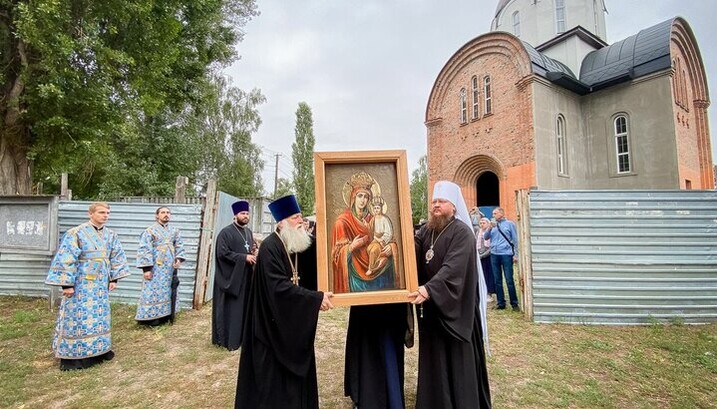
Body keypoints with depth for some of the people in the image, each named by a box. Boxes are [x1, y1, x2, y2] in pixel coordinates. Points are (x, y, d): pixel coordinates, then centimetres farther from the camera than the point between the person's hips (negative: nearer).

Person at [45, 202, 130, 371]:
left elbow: (117, 257, 11)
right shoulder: (76, 233, -13)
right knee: (78, 318, 1)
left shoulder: (110, 235, 4)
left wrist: (114, 278, 7)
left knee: (99, 317, 14)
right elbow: (65, 259, -16)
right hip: (80, 284, -6)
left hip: (100, 284, 6)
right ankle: (72, 358, 14)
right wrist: (66, 284, -18)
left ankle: (98, 351, 28)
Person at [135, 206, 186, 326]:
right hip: (156, 268, -5)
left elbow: (179, 246, 11)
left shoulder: (174, 230, 10)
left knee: (168, 292, 10)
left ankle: (166, 316, 20)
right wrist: (146, 268, -15)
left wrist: (179, 258, -8)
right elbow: (144, 250, -9)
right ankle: (151, 318, 7)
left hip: (170, 267, 5)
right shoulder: (150, 230, -4)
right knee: (153, 291, -2)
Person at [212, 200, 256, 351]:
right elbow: (223, 253, -18)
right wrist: (244, 257, -20)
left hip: (246, 276, 7)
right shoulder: (226, 232, -11)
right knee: (231, 309, 1)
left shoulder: (249, 231, 11)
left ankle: (242, 336, 25)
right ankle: (229, 339, 13)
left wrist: (254, 253, -2)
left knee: (245, 307, 12)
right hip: (231, 277, -7)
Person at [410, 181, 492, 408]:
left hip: (454, 306, -6)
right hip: (431, 306, 7)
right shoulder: (425, 231, 8)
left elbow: (453, 268, -28)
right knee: (434, 358, 17)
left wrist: (428, 289, -38)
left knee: (457, 359, 6)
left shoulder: (462, 232, -15)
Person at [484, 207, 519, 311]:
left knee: (509, 280, -4)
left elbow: (515, 240, 3)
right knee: (497, 280, 7)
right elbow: (485, 237, 8)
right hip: (494, 255, 4)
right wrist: (490, 228, -8)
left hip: (506, 254, -4)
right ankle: (500, 302, 16)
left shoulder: (510, 224, 3)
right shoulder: (493, 225, 14)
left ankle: (514, 303, 8)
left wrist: (515, 254, -3)